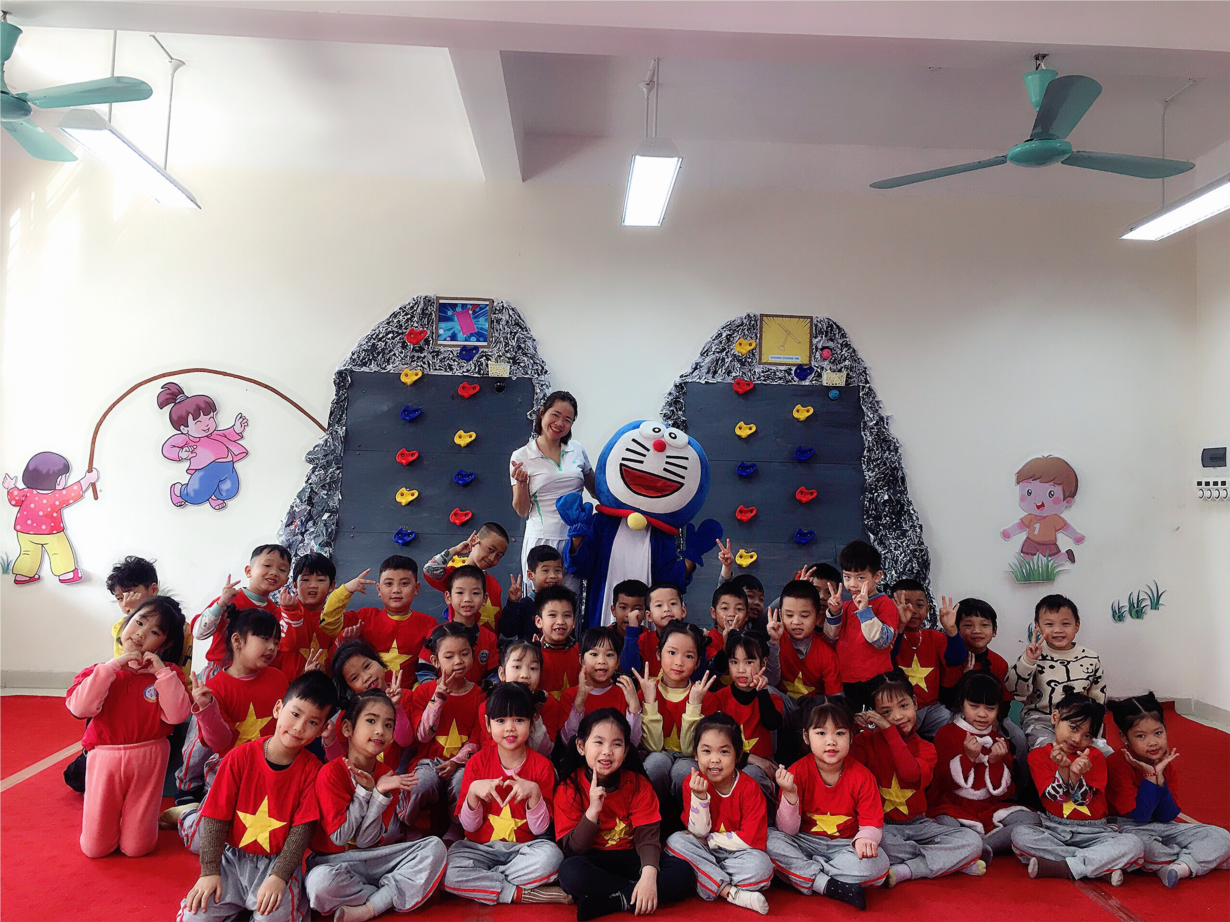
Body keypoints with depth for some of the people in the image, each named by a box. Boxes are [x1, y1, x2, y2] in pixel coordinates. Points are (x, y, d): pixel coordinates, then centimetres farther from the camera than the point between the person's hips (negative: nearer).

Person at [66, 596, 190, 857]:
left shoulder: (167, 673, -3)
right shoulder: (100, 670, -1)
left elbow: (177, 715, -17)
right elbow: (79, 708, -20)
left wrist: (161, 672, -21)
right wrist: (114, 665, -22)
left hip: (148, 760, -1)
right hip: (105, 758, 1)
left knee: (136, 848, 6)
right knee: (94, 848, 8)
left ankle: (141, 817, 38)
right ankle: (109, 816, 39)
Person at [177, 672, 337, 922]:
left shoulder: (312, 770, -8)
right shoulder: (241, 757, -7)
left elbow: (303, 829, -10)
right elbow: (215, 818, -6)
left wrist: (279, 877, -21)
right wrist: (210, 872, -11)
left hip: (278, 861, -2)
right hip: (232, 858, 2)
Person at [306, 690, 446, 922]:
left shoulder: (389, 778, 1)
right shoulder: (330, 774, -11)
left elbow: (367, 841, -7)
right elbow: (340, 837, -13)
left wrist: (379, 794, -19)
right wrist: (364, 791, -16)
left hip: (377, 858, 4)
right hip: (335, 860, -4)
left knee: (434, 846, -17)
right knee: (319, 882, -39)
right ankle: (392, 898, -14)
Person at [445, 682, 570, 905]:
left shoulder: (541, 765, -3)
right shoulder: (478, 762, -2)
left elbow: (539, 829, -6)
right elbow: (469, 826, -1)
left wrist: (534, 793, -23)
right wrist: (473, 791, -20)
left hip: (523, 848, 0)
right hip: (481, 847, 0)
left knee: (551, 855, -33)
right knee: (448, 873, -30)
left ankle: (481, 882, -16)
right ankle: (524, 894, -19)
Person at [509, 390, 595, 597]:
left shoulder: (577, 450, 6)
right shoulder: (521, 456, -2)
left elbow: (597, 491, 19)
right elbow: (522, 511, 1)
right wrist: (521, 483, -16)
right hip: (542, 540, -3)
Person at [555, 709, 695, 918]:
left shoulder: (638, 785, -4)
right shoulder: (569, 789, -8)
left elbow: (648, 835, -13)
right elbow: (570, 850, -12)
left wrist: (649, 875, -33)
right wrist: (592, 811, -27)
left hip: (630, 859, 2)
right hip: (592, 861, -2)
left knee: (682, 871, -23)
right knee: (570, 872, -36)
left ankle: (598, 904, -22)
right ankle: (632, 896, -18)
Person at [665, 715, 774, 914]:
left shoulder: (748, 787, -14)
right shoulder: (693, 783, -9)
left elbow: (752, 839, -17)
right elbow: (698, 833, -11)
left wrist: (710, 840, -13)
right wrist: (700, 796, -27)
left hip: (737, 853, -2)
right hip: (704, 852, 3)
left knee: (761, 866, -33)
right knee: (676, 841, -26)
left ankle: (707, 881, -15)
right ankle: (732, 893, -27)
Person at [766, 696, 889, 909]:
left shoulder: (862, 777, -8)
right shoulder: (797, 772, -10)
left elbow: (872, 824, -6)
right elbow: (788, 831, -10)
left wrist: (864, 839, -31)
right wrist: (790, 795, -28)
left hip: (844, 846, 0)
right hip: (805, 843, 0)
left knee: (877, 863, -30)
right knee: (769, 840, -27)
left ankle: (802, 874, -19)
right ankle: (828, 886, -28)